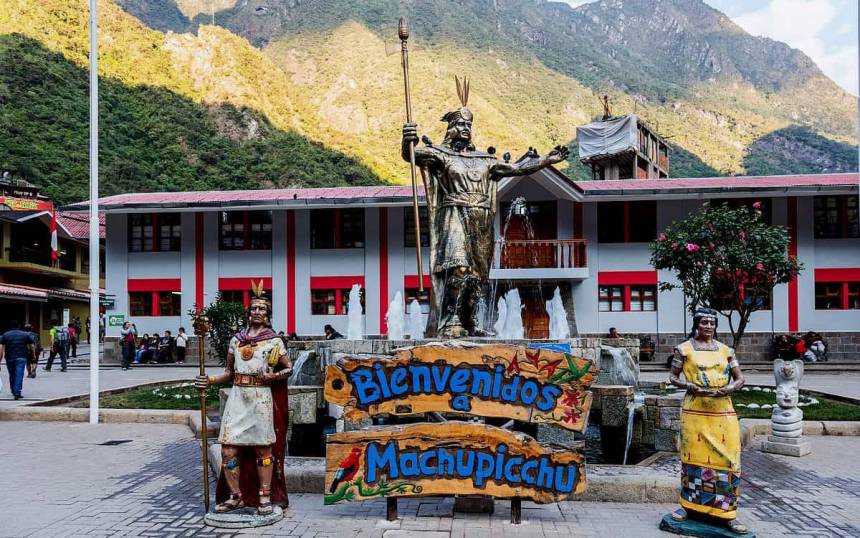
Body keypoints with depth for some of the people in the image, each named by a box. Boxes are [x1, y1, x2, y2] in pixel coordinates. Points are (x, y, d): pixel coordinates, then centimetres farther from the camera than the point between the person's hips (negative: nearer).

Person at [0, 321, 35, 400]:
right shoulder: (26, 334, 2)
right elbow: (32, 346, 2)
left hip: (9, 358, 2)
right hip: (21, 358, -2)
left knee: (12, 376, 18)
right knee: (19, 375, -8)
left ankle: (13, 391, 33)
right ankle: (17, 393, -19)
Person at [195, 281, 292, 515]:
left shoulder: (274, 341, 4)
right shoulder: (236, 339, 13)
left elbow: (288, 368, 7)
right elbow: (229, 372, 17)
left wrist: (274, 376, -11)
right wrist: (210, 380, 2)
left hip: (261, 398, -3)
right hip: (237, 397, 3)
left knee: (262, 448, 0)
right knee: (228, 448, -1)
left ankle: (265, 497, 9)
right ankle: (235, 496, 13)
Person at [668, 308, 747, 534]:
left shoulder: (725, 350, 10)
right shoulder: (684, 349, 3)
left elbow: (740, 378, 11)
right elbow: (673, 377, 6)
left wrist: (729, 388, -10)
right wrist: (691, 387, -12)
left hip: (723, 412, 2)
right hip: (695, 411, -2)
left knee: (727, 459, -1)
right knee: (693, 457, 4)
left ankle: (728, 514, 6)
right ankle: (688, 505, 19)